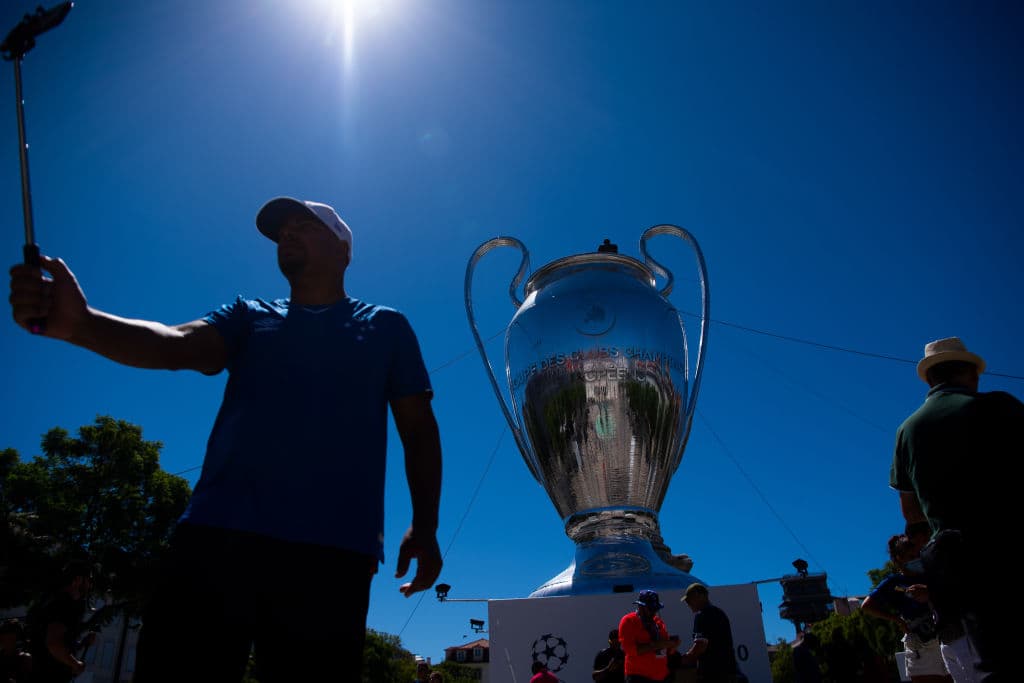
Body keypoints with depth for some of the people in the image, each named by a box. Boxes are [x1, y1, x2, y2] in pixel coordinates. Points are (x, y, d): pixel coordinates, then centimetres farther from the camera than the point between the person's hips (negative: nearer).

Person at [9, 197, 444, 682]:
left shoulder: (385, 326, 15)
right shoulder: (247, 316, 19)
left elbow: (419, 429, 9)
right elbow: (175, 344, -1)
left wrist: (424, 526, -2)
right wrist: (80, 323, -21)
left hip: (332, 549, -1)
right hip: (217, 532, 2)